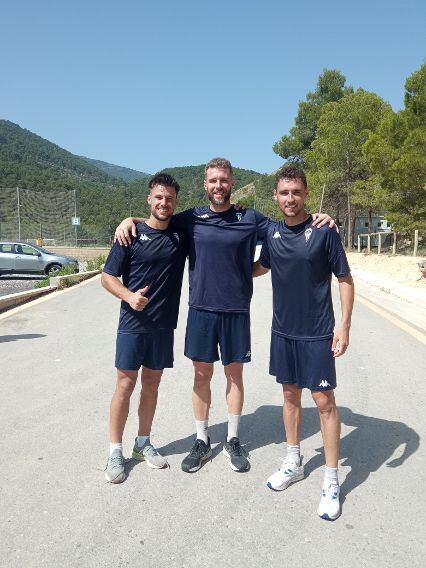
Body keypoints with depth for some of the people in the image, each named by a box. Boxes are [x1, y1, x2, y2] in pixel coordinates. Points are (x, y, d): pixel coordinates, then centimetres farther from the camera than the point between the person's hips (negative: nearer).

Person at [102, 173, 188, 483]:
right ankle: (115, 451, 16)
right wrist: (129, 295, -21)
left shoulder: (182, 235, 3)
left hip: (164, 325, 3)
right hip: (133, 323, -3)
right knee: (125, 384, 1)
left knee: (152, 384, 13)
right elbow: (107, 276, -3)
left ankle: (143, 443, 29)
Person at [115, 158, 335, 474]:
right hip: (201, 309, 1)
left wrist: (318, 220, -16)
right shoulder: (192, 218, 3)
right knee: (202, 375, 9)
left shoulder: (250, 219, 1)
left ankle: (233, 441, 28)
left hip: (236, 311, 0)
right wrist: (130, 220, -4)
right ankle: (202, 441, 26)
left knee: (234, 375, 10)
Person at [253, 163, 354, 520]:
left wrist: (344, 326, -11)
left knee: (324, 401, 0)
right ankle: (294, 463, 34)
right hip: (284, 329, 5)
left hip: (317, 333, -5)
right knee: (290, 394, 15)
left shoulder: (323, 231, -11)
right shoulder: (272, 232, 2)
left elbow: (345, 279, -7)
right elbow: (261, 267, 21)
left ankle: (331, 481, 15)